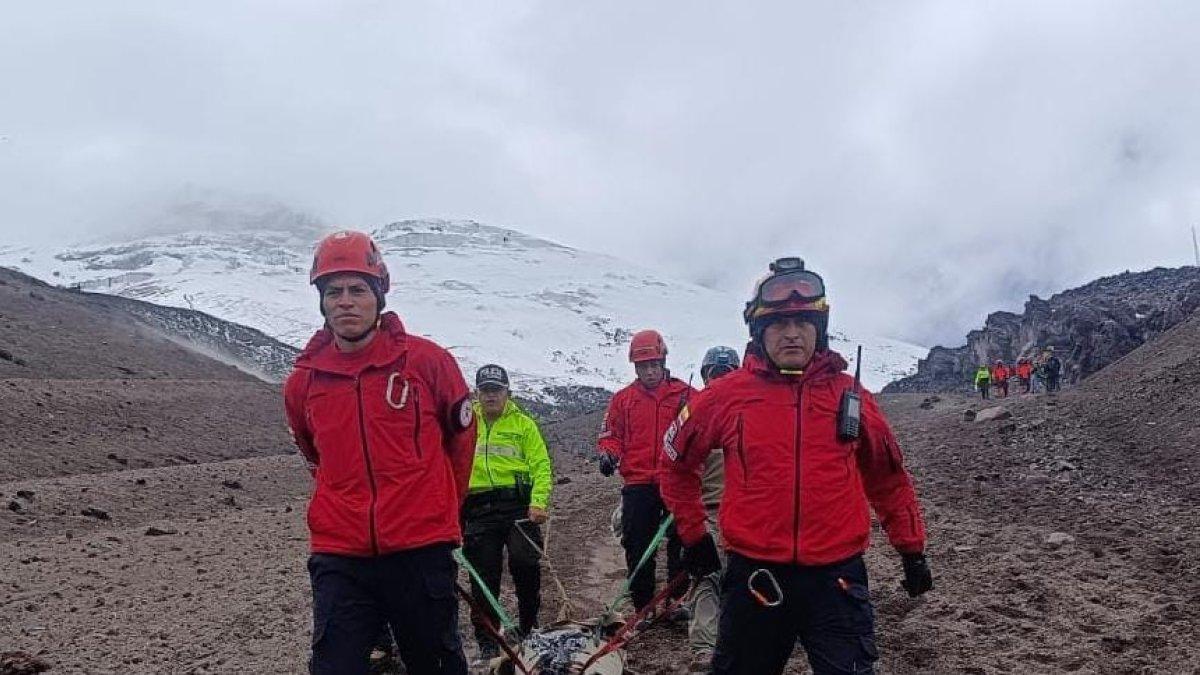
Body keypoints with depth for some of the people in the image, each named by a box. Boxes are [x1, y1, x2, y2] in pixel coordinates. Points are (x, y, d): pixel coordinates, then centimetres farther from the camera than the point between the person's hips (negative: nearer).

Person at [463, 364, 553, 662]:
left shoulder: (523, 423, 6)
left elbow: (541, 466, 0)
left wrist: (539, 503, -13)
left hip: (518, 505, -2)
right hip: (479, 511, 2)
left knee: (525, 564, -13)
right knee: (484, 576, 4)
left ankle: (529, 626, 11)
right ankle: (487, 643, 18)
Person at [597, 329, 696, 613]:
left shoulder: (685, 393, 4)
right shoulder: (623, 398, 10)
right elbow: (610, 434, 13)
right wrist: (608, 453, -7)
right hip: (638, 485, 2)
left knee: (681, 544, 3)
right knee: (637, 547, 5)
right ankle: (643, 607, 16)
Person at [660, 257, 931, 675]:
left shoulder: (850, 395, 3)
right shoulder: (726, 396, -2)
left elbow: (887, 477, 16)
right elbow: (676, 462, 11)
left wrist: (912, 549, 18)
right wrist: (693, 535, 11)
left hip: (837, 578, 0)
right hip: (755, 577, 0)